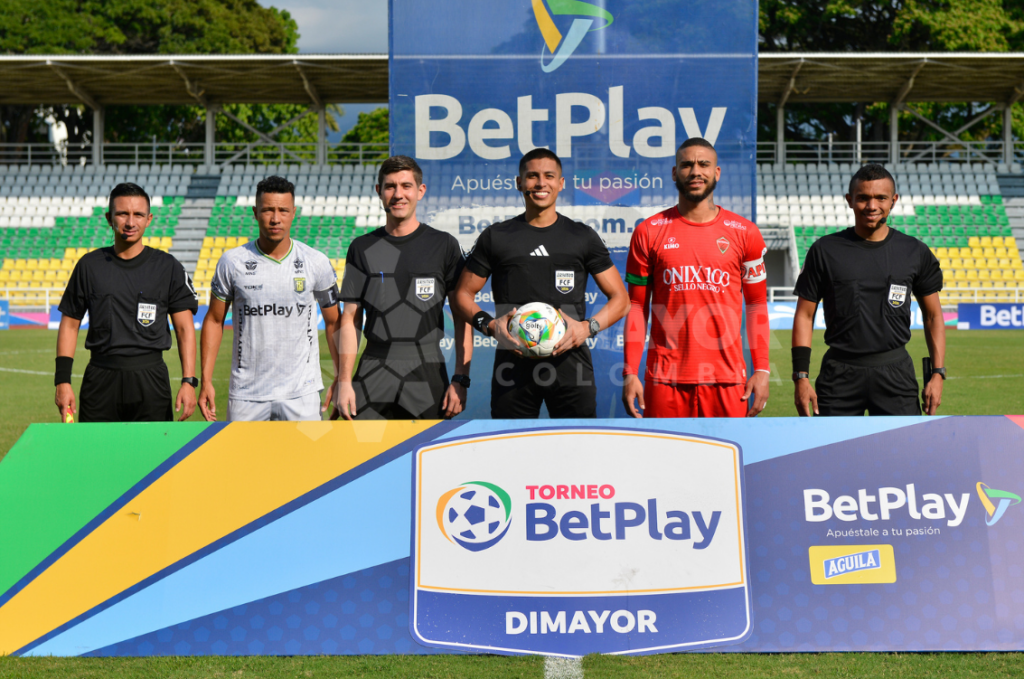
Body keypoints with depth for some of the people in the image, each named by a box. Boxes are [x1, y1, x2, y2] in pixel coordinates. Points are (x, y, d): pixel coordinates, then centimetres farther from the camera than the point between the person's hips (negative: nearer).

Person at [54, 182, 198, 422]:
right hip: (100, 378, 1)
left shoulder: (168, 268, 4)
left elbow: (184, 328, 1)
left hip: (150, 378, -1)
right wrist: (62, 380, 3)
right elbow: (69, 324, 11)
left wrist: (188, 381, -9)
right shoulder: (89, 265, 7)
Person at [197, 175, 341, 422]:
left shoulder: (317, 263, 0)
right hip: (245, 393, 1)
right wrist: (206, 381, 2)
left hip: (302, 393, 0)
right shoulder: (232, 262, 0)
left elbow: (333, 323, 9)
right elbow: (214, 320, 8)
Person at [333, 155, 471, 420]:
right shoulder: (362, 248, 9)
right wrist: (344, 381, 0)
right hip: (372, 377, 1)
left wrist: (461, 379, -5)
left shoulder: (444, 245, 4)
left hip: (427, 379, -1)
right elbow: (350, 319, 9)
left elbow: (462, 316, 3)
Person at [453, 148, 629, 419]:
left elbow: (620, 299, 10)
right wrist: (489, 324, -6)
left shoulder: (583, 237, 10)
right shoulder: (496, 237, 11)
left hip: (570, 361, 0)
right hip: (513, 364, 1)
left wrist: (588, 327, -8)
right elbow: (463, 294, 13)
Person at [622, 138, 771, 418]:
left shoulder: (744, 233, 6)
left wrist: (762, 370, 2)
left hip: (727, 380, 0)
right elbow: (637, 306, 6)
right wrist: (630, 373, 0)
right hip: (665, 381, 0)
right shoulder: (648, 232, 5)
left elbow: (757, 305, 10)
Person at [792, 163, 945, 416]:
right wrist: (801, 376, -4)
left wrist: (937, 372, 4)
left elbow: (933, 315, 13)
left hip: (895, 373, 1)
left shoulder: (915, 252, 6)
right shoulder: (825, 251, 2)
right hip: (840, 374, 0)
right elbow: (805, 315, 3)